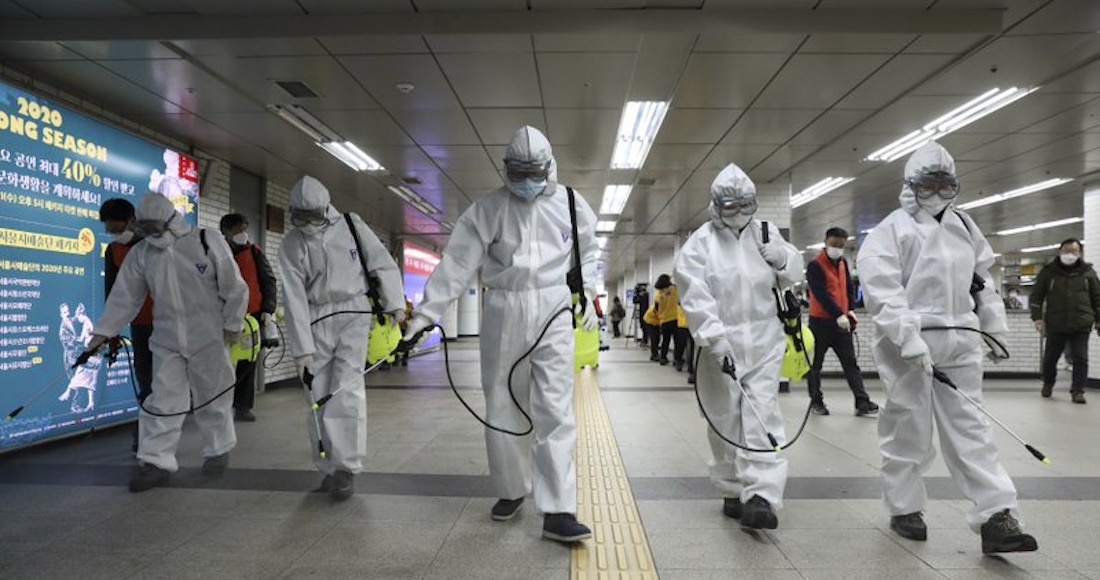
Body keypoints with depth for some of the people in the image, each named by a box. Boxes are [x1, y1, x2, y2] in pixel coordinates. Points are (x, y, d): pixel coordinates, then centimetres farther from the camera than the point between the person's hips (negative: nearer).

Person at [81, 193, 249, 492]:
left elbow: (234, 287, -6)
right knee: (162, 399, 2)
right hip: (167, 340, 3)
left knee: (212, 397, 8)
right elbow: (125, 296, 8)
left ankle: (219, 450, 26)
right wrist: (104, 331, 6)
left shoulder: (208, 241, -9)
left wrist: (232, 324, -5)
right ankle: (157, 462, 11)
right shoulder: (141, 253, 4)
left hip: (208, 337, -3)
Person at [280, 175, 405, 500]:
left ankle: (346, 468, -7)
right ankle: (329, 468, 18)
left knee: (347, 389, -13)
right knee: (319, 397, 4)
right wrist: (302, 349, -8)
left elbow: (383, 264, 5)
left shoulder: (350, 226, -1)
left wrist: (394, 303, -3)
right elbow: (294, 298, -5)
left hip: (353, 314, -2)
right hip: (316, 321, 2)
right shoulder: (291, 245, -1)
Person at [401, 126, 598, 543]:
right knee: (502, 409, 9)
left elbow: (587, 251, 19)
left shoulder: (570, 204, 3)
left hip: (553, 311, 0)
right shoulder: (488, 208, -2)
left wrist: (587, 294, 7)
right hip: (504, 312, 1)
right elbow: (458, 261, -6)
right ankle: (511, 489, 29)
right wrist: (427, 311, -11)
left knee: (555, 411, -6)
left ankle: (557, 511, -2)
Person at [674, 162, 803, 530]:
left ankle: (761, 496, -7)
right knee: (726, 421, 8)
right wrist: (715, 337, -24)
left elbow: (793, 275, 17)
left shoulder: (764, 233, 8)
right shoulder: (701, 242, -4)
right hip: (721, 345, -2)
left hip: (763, 343, 2)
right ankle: (734, 491, 23)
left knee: (762, 417, -7)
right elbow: (695, 296, -14)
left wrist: (780, 256, -5)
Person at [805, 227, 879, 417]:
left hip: (841, 321, 6)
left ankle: (862, 402, 2)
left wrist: (850, 310, 5)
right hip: (820, 321, -6)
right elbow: (821, 294, -20)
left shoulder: (842, 262, 10)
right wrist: (838, 314, -25)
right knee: (815, 363, 5)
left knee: (850, 362, 3)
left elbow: (849, 286, 17)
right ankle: (816, 401, 18)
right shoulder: (815, 265, -13)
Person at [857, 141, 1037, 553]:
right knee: (908, 429, 5)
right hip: (909, 344, -5)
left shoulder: (963, 226, 15)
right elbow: (880, 288, -18)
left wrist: (995, 327, 19)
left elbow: (981, 280, 23)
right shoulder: (893, 230, -7)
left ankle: (996, 517, 7)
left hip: (959, 343, 6)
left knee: (970, 429, 5)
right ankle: (904, 509, 19)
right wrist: (908, 337, -25)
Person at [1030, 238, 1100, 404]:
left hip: (1081, 326, 0)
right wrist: (1037, 317, -5)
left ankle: (1077, 390, 9)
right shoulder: (1048, 272, 3)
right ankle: (1048, 383, 33)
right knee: (1050, 357, 10)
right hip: (1055, 325, 0)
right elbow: (1036, 295, 3)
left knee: (1080, 359, -1)